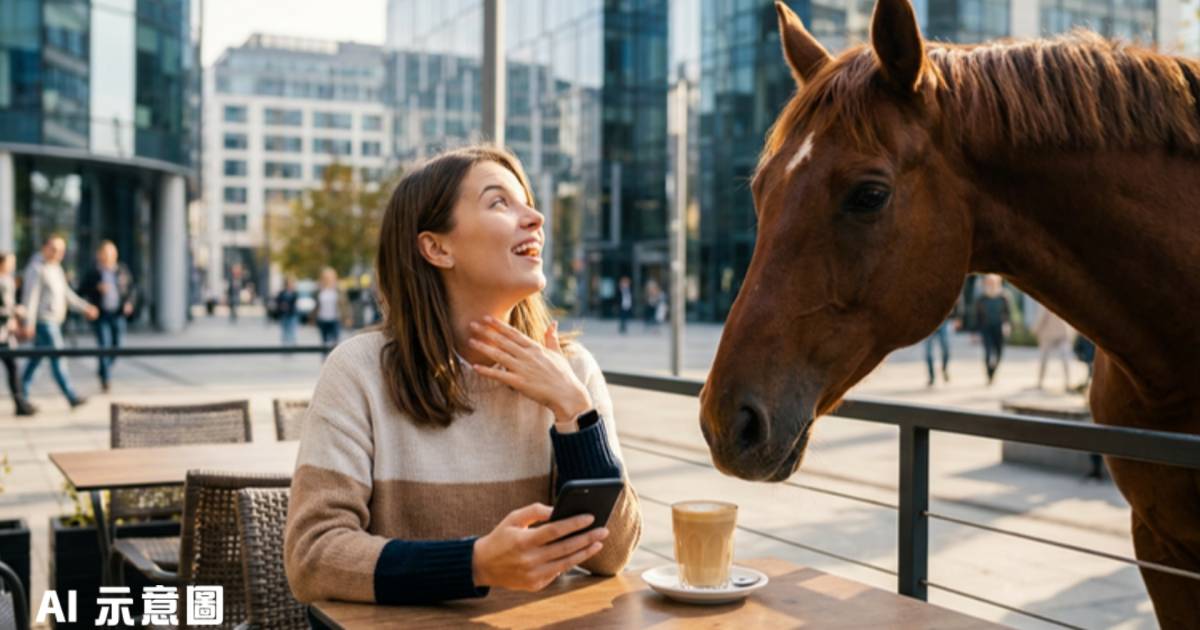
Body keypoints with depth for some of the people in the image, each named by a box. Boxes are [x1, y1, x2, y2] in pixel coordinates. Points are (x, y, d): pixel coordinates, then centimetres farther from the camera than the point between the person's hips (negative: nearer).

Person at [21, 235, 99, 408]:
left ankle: (22, 397, 17)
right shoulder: (37, 268, -12)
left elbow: (67, 294, 20)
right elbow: (30, 297, -17)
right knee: (57, 359, -9)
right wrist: (29, 323, -22)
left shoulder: (56, 268, 16)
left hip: (54, 321, 9)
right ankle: (71, 397, -10)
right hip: (44, 321, -9)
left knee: (35, 359, 11)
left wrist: (85, 307, 11)